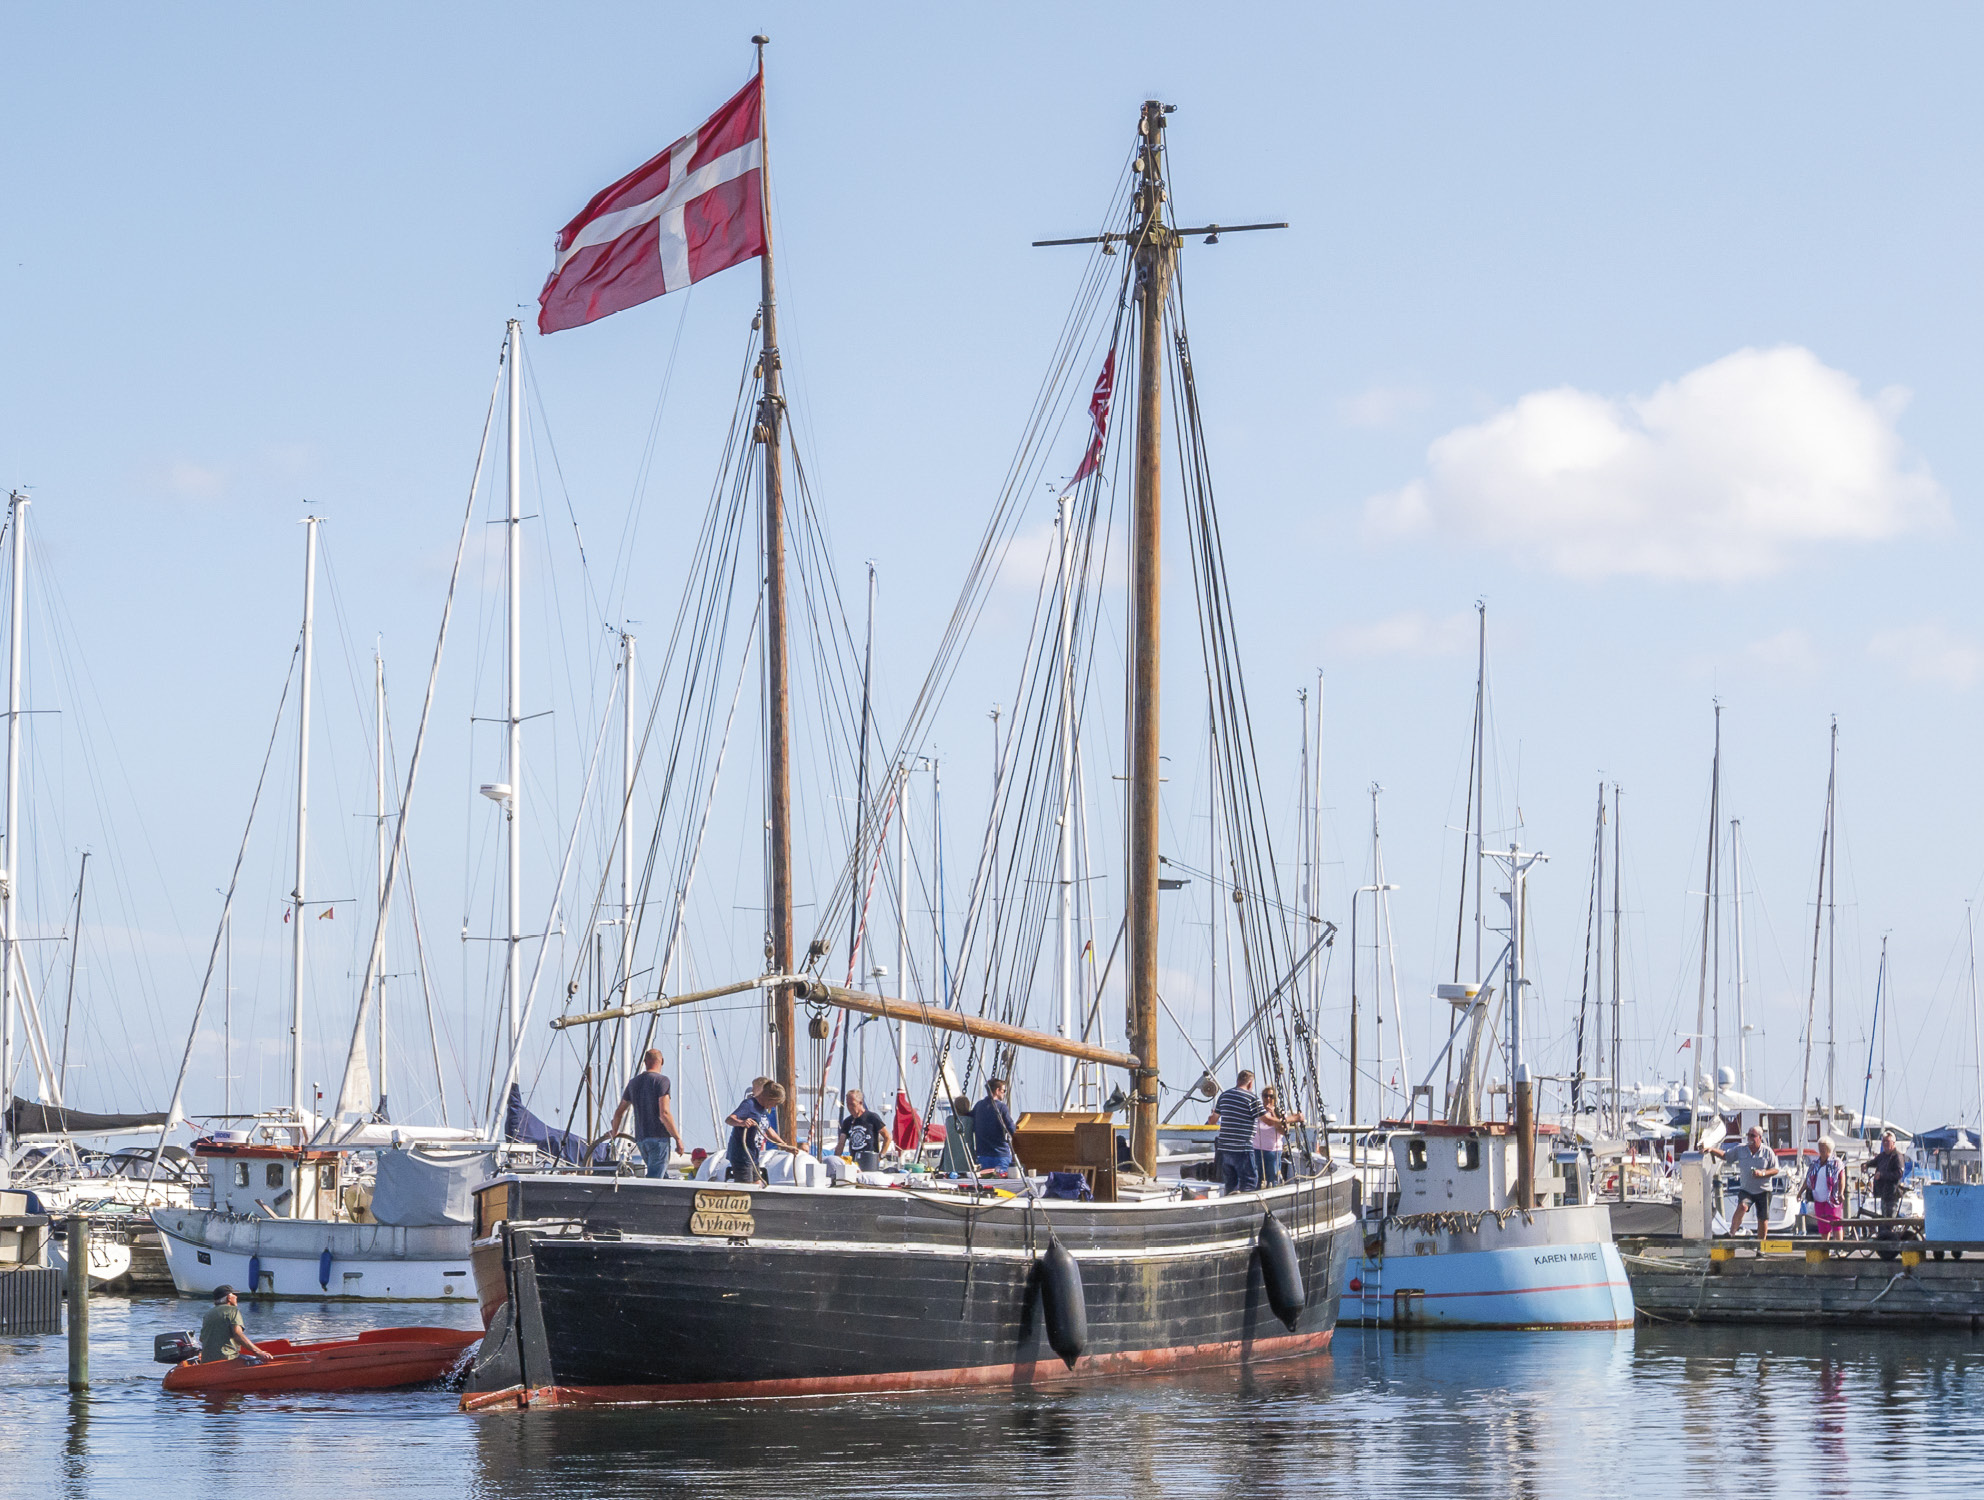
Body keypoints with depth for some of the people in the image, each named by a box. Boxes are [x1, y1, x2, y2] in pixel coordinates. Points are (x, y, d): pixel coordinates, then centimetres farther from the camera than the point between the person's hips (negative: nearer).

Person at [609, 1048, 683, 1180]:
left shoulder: (633, 1082, 15)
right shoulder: (661, 1080, -6)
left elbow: (619, 1112, 24)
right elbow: (664, 1113, -15)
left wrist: (614, 1132, 41)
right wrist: (678, 1138, -9)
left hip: (641, 1138, 7)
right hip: (659, 1137, -7)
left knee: (664, 1178, 15)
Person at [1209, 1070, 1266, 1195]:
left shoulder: (1224, 1096, 12)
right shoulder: (1252, 1098, -8)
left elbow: (1213, 1120, 25)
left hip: (1224, 1150, 6)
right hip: (1242, 1150, -6)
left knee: (1230, 1186, 12)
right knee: (1249, 1184, -4)